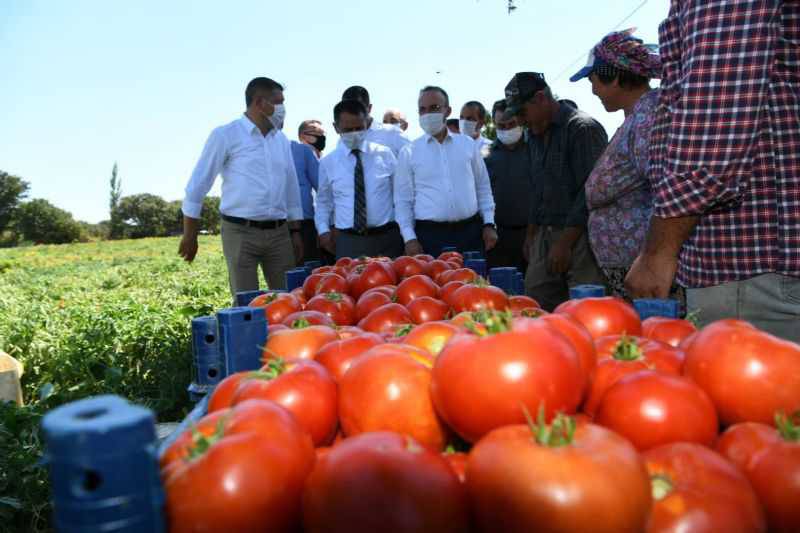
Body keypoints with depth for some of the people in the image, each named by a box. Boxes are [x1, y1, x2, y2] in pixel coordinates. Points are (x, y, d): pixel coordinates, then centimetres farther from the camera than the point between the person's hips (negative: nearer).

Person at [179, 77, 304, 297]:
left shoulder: (281, 139, 13)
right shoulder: (225, 135, -2)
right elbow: (198, 184, -2)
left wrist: (295, 232, 13)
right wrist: (190, 236, -2)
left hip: (279, 232, 5)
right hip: (241, 232, -5)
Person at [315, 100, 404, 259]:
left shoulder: (385, 154, 3)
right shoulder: (327, 162, 6)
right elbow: (323, 202, 15)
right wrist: (323, 230, 2)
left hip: (387, 238, 0)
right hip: (347, 241, 0)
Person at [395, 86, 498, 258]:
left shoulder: (468, 144, 9)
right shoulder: (409, 152, 3)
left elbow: (483, 188, 13)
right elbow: (403, 200, 3)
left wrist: (489, 224, 5)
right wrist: (409, 238, -5)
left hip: (470, 232, 2)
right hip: (429, 234, -2)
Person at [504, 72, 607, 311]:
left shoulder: (583, 128, -9)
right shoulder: (536, 136, 17)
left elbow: (590, 193, -15)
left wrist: (565, 242, -16)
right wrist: (530, 236, 19)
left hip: (579, 236, -8)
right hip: (544, 236, 8)